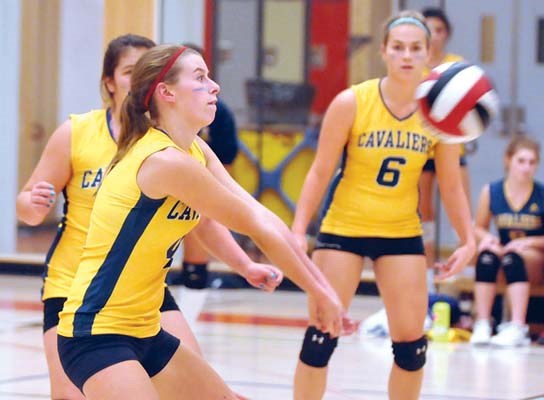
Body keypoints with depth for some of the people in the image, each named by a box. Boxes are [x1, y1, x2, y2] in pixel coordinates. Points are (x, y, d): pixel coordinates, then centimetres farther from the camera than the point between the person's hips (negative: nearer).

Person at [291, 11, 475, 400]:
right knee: (321, 335, -3)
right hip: (343, 229, -2)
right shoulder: (351, 103, -13)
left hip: (402, 234, 2)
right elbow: (320, 173, -7)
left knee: (411, 342, 3)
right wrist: (298, 231, -12)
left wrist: (468, 239, -2)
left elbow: (451, 184, 4)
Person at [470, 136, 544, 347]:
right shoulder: (491, 191, -2)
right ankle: (482, 324, -34)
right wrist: (486, 237, -11)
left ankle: (517, 328, -43)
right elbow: (479, 228, 10)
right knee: (487, 254, -30)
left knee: (513, 257, -34)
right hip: (503, 249, 3)